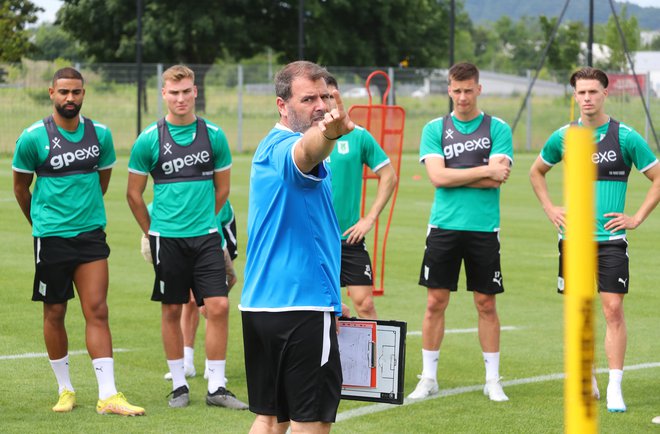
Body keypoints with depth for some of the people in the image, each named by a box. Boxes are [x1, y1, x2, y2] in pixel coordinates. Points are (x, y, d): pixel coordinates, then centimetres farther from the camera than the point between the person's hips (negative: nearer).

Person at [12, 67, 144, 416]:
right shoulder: (33, 138, -7)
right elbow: (20, 186, 7)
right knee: (54, 314, 6)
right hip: (51, 238, -2)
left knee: (97, 312, -4)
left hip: (90, 233, 2)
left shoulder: (100, 135, 2)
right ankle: (65, 389, 21)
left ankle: (107, 396, -7)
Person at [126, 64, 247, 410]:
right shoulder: (149, 140, -2)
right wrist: (153, 231, 10)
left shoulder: (213, 135, 2)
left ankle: (216, 386, 1)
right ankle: (179, 385, 16)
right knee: (172, 311, 5)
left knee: (218, 306, -7)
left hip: (205, 236, 1)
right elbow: (134, 193, 7)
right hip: (166, 239, -1)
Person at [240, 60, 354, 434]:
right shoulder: (284, 148, -13)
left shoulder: (269, 148, 19)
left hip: (260, 305, 10)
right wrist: (328, 134, -64)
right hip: (302, 305, -10)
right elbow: (307, 152, -40)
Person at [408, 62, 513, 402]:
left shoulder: (497, 129, 3)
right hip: (444, 227, 1)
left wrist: (453, 176, -9)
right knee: (435, 302, 2)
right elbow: (437, 176, -7)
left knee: (486, 304, 4)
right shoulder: (434, 129, 6)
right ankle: (429, 378, 11)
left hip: (484, 229, -1)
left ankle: (493, 380, 12)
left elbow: (498, 177, -10)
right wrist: (485, 170, -10)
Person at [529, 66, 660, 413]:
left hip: (610, 238, -3)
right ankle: (587, 383, 20)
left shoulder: (625, 137, -5)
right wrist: (550, 210, 10)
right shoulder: (563, 137, 5)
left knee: (613, 309, -9)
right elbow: (536, 172, 22)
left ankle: (615, 389, -5)